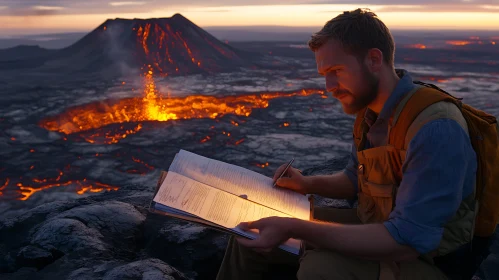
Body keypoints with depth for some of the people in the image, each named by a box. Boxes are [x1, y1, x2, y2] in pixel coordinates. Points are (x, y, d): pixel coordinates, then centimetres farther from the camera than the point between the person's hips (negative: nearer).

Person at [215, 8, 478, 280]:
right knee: (251, 231, 2)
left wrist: (294, 228, -34)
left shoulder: (436, 130, -28)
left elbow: (407, 240, -31)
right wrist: (307, 183, -5)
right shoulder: (369, 110, -2)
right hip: (374, 228, 7)